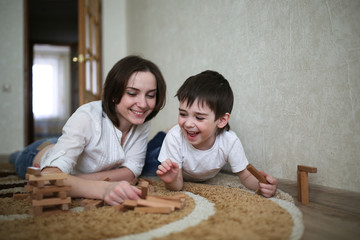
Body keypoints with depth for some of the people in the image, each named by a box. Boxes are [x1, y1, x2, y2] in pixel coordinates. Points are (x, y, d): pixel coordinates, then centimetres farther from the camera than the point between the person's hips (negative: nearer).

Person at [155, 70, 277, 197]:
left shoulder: (230, 142, -33)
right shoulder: (175, 137, -34)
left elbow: (246, 176, -17)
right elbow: (178, 185, -26)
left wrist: (261, 184, -40)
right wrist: (172, 181, -50)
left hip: (207, 183, 2)